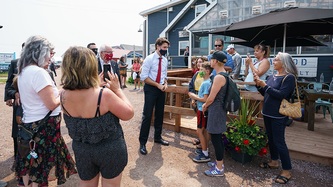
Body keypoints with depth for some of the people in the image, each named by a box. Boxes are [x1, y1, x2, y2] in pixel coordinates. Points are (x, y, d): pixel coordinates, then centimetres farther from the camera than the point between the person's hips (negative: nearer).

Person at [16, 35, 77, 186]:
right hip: (43, 127, -9)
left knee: (29, 163, 22)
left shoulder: (22, 71, 8)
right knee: (40, 168, 7)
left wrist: (56, 93, 11)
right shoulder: (38, 72, -21)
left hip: (28, 123, 9)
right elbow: (52, 104, -22)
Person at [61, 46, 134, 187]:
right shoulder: (104, 94, -30)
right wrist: (117, 89, -11)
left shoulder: (64, 96, -13)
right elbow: (128, 114, -17)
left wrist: (96, 85, 3)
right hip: (110, 149, -4)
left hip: (81, 149, 4)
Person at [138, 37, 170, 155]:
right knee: (147, 116, -5)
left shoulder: (165, 60, 7)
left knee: (160, 114, 15)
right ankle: (142, 142, 6)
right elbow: (143, 77, -16)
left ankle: (157, 137, 32)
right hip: (150, 89, -6)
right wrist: (158, 85, -18)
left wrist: (165, 84, -5)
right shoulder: (149, 59, -13)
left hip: (161, 89, 7)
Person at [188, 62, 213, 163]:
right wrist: (195, 96, 5)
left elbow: (205, 99, -23)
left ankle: (205, 155, 6)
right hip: (201, 109, 10)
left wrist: (194, 97, -13)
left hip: (203, 110, -10)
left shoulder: (206, 83, -20)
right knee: (202, 130, 18)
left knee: (199, 131, -3)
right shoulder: (205, 82, 9)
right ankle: (205, 149, 30)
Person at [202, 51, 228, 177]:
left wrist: (205, 106, 1)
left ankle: (219, 169, 13)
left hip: (216, 110, -10)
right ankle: (219, 162, 33)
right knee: (217, 137, 19)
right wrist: (207, 104, 15)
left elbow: (211, 98, -18)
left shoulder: (219, 77, -21)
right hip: (219, 109, 10)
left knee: (215, 138, 0)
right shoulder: (224, 74, 9)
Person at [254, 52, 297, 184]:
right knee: (271, 138, 17)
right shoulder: (273, 76, 9)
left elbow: (281, 95, -23)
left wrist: (265, 85, -25)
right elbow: (265, 93, 12)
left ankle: (287, 171, 8)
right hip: (268, 113, 8)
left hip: (279, 115, -8)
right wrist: (258, 84, -3)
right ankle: (274, 161, 34)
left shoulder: (289, 77, -13)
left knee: (279, 141, -4)